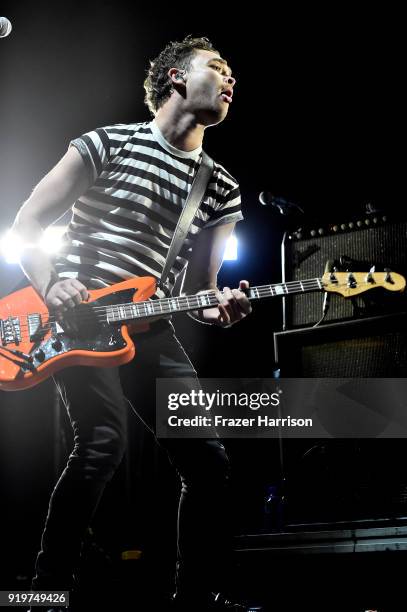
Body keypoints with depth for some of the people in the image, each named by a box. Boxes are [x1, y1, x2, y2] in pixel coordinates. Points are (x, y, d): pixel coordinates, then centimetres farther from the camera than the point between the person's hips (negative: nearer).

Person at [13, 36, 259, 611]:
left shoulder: (221, 188, 14)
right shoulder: (110, 142, 1)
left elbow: (199, 287, 15)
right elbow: (26, 224, 2)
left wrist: (219, 307, -9)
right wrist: (51, 287, -16)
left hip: (151, 329, 6)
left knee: (208, 462, 0)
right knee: (103, 441, -25)